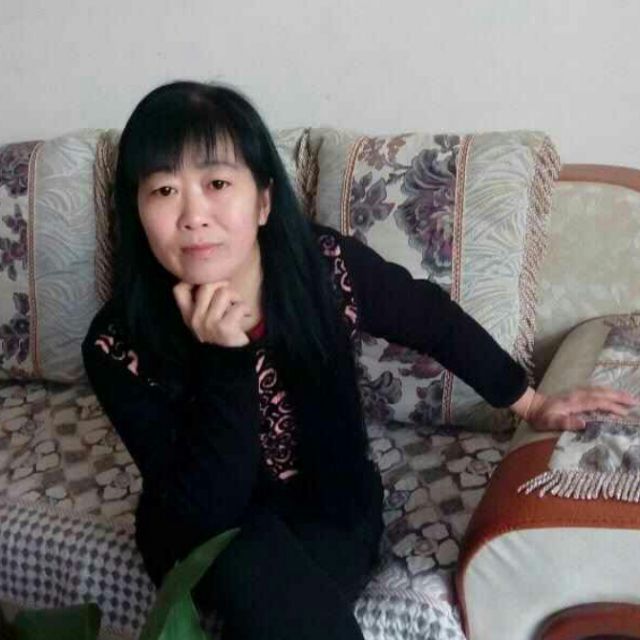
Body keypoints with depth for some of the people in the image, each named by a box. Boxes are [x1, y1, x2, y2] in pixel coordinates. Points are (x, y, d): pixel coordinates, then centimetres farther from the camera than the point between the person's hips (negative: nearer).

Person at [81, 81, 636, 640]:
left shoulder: (325, 267, -21)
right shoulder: (119, 346, -23)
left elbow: (430, 319, -1)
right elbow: (207, 513, -25)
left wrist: (530, 404, 11)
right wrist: (224, 361, -37)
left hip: (331, 510, 0)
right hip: (211, 540, 0)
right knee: (251, 566, -32)